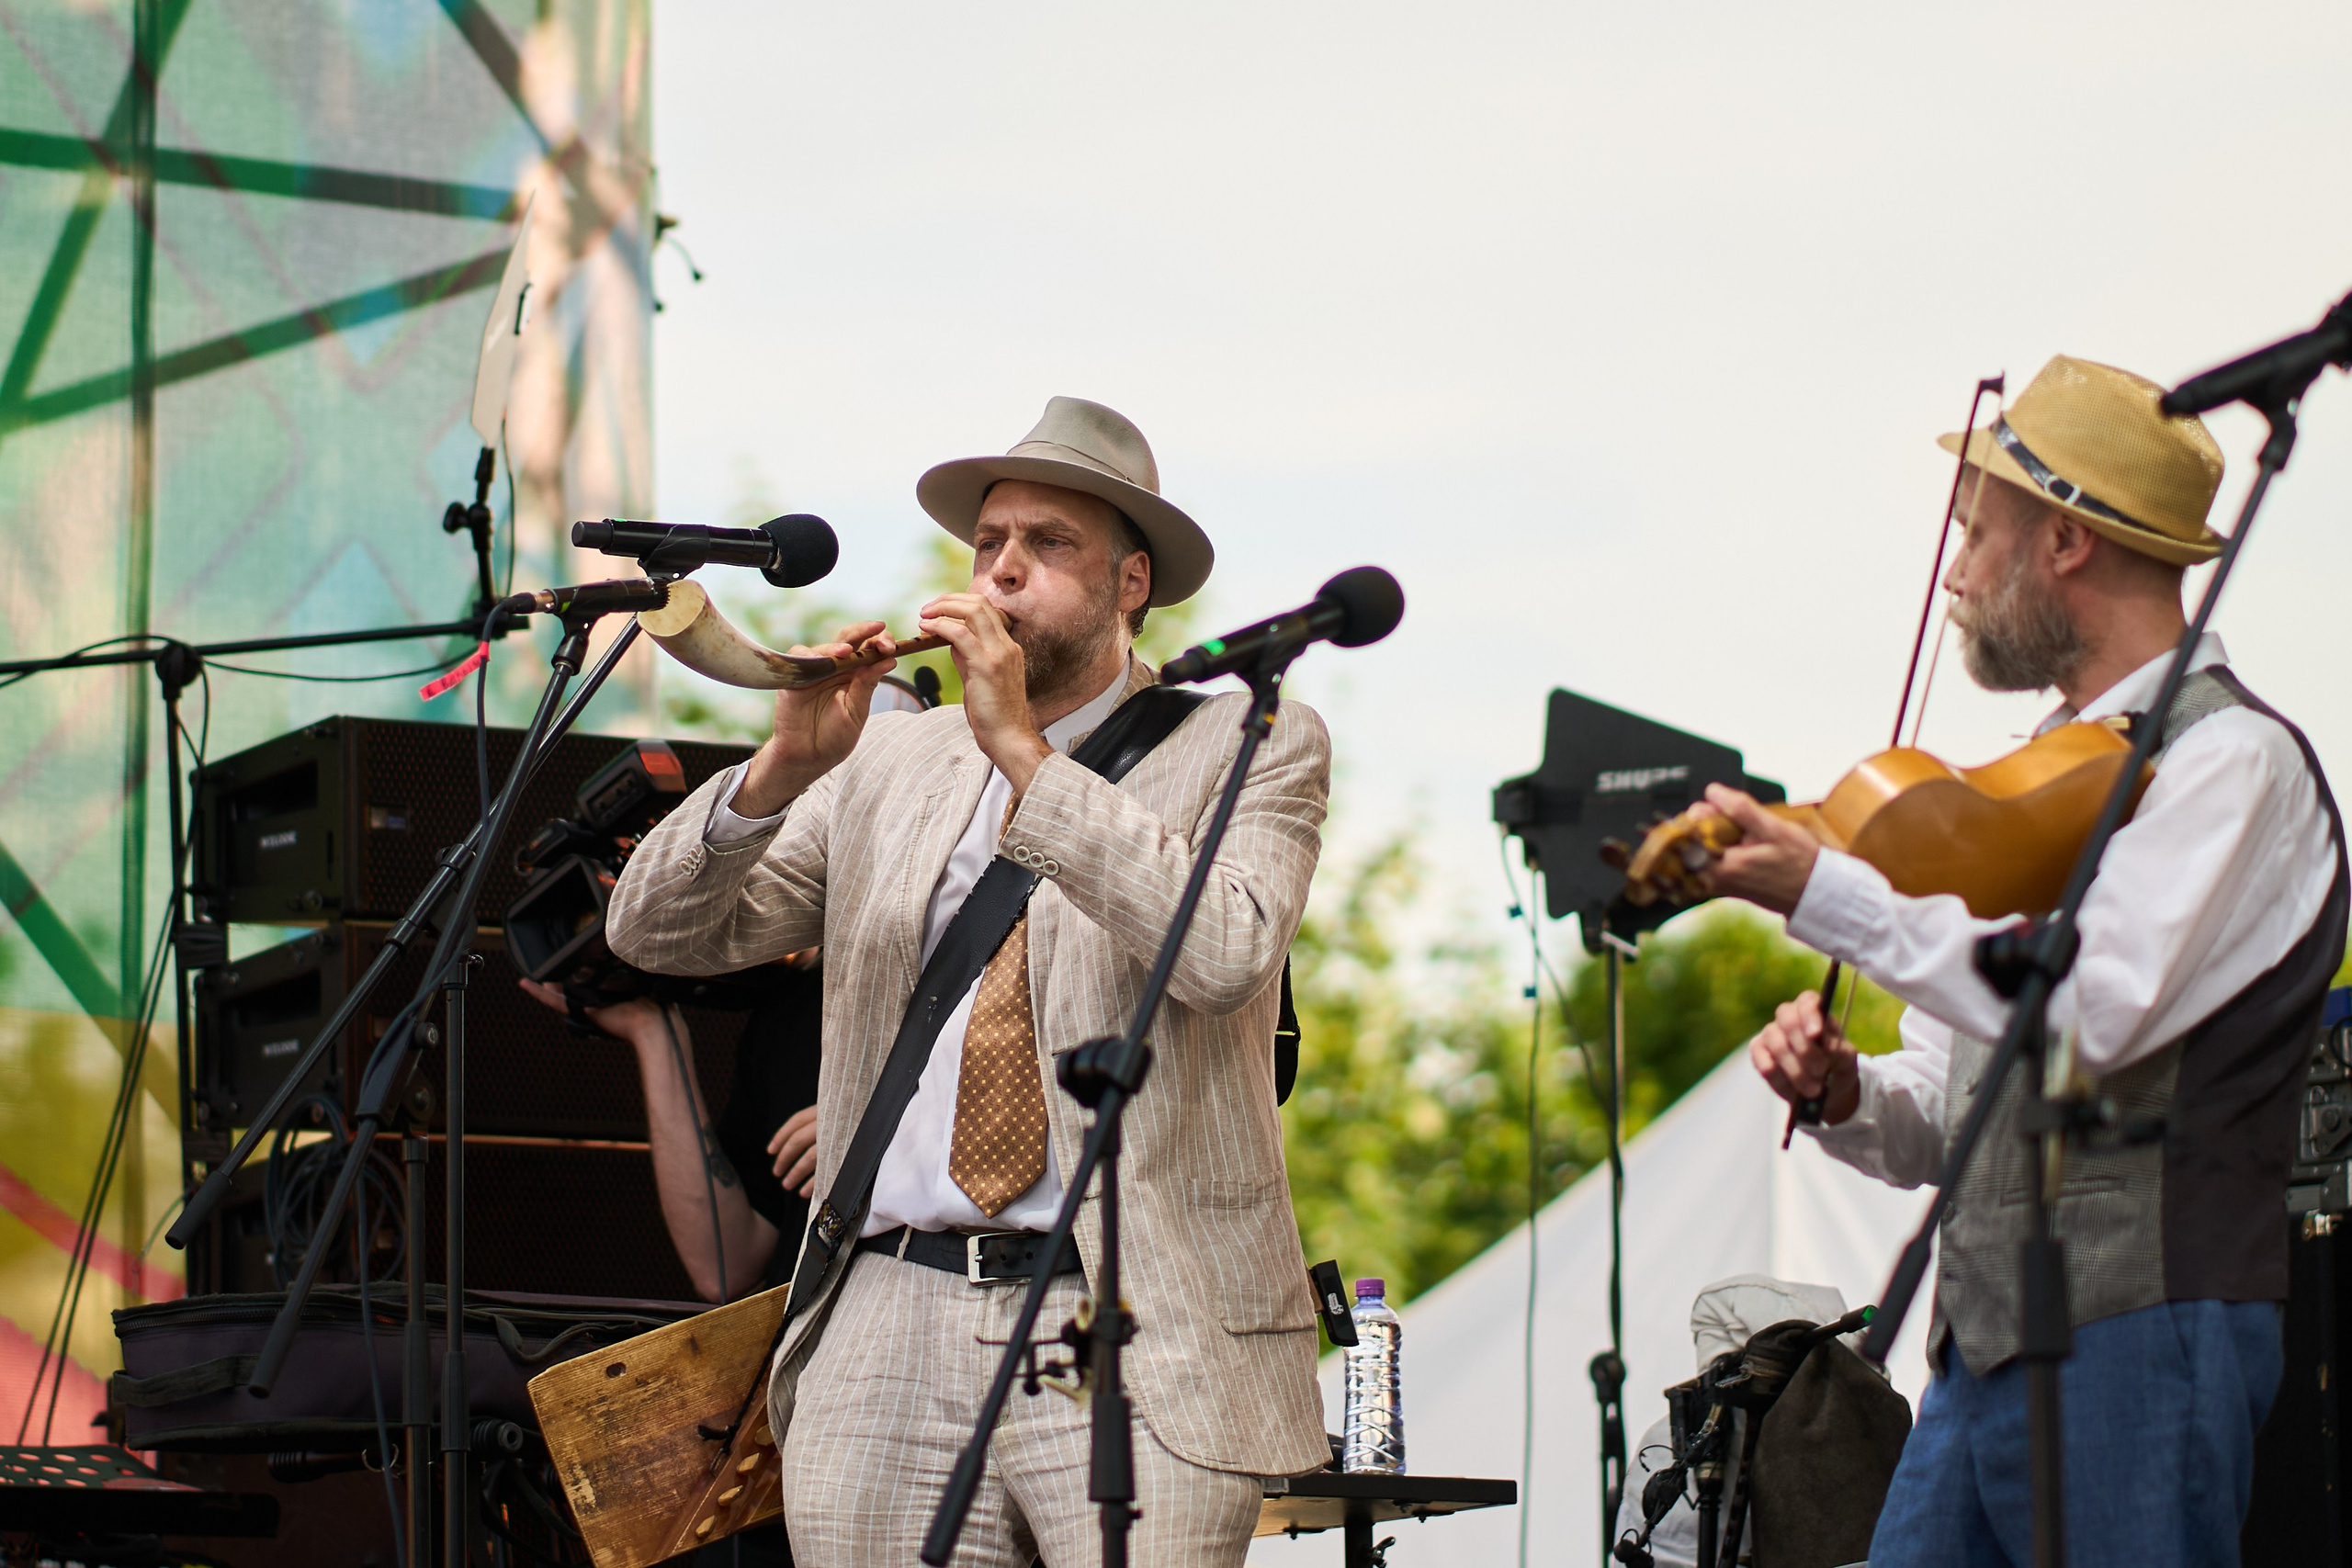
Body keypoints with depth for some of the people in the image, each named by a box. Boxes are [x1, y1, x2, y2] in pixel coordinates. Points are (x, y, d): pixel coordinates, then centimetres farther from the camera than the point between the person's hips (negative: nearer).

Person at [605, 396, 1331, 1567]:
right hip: (887, 1327, 3)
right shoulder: (889, 761, 16)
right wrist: (788, 766, -6)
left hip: (1134, 1342, -3)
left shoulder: (1248, 746, 6)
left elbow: (1225, 957, -15)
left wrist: (1024, 754, -14)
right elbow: (657, 935, 11)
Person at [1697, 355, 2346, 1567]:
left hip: (2135, 1338, -8)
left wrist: (1829, 894, -19)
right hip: (1985, 1349, 8)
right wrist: (1848, 1094, 2)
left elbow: (2092, 1012, -22)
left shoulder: (2233, 761, -6)